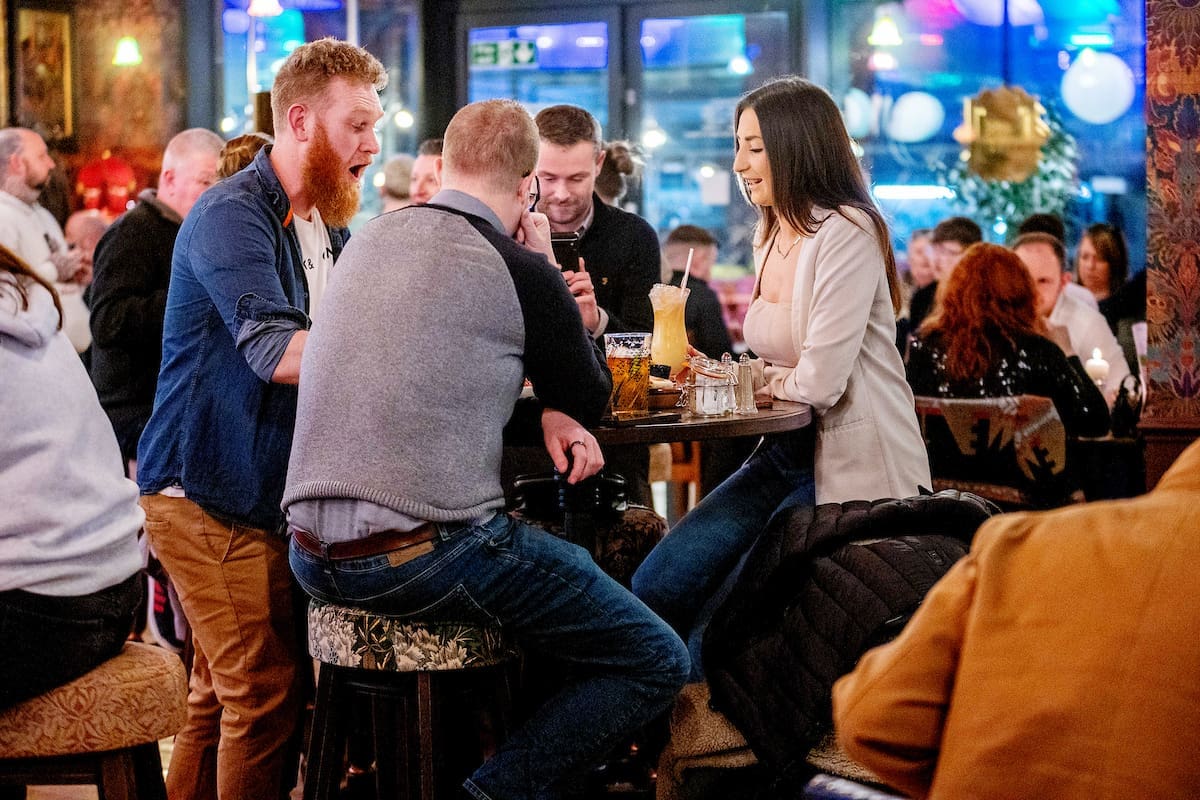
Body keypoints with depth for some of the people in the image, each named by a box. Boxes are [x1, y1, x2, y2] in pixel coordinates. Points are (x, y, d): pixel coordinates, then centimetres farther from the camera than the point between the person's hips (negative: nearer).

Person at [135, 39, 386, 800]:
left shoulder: (326, 224, 14)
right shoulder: (231, 217, -14)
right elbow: (275, 349, -27)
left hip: (267, 494, 8)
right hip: (207, 495, -8)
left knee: (225, 693, 12)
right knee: (264, 694, -9)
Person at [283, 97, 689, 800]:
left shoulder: (371, 240, 12)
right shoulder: (521, 271, -8)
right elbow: (592, 397, 9)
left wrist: (547, 411, 17)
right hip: (424, 553, -8)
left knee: (571, 563, 30)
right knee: (658, 664, 3)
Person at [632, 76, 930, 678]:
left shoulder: (846, 234, -17)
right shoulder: (771, 238, 12)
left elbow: (820, 383, -22)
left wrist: (762, 379, -3)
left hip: (852, 470, -8)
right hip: (786, 454, 8)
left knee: (722, 617, -11)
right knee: (656, 588, -5)